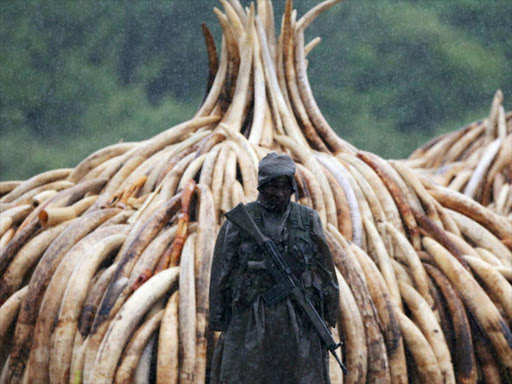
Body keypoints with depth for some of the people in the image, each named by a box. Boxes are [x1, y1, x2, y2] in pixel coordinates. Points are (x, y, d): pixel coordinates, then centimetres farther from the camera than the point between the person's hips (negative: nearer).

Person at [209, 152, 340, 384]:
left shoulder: (308, 221, 5)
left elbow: (325, 274, 8)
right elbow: (221, 275, 3)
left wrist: (326, 322, 4)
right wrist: (219, 325, 0)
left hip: (297, 321, 1)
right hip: (249, 320, -1)